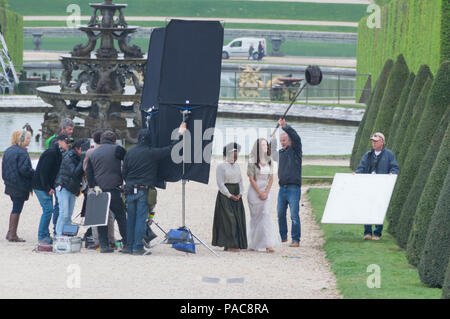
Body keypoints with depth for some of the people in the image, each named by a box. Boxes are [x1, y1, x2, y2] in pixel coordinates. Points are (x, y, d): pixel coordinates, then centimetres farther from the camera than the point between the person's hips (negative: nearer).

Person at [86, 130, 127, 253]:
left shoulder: (93, 153, 12)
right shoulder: (117, 149, -1)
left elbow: (88, 172, 6)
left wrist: (94, 186, -2)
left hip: (99, 190, 4)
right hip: (114, 189, -4)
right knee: (121, 216, 4)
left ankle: (104, 245, 4)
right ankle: (127, 244, 2)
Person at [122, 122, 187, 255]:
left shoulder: (130, 152, 7)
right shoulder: (152, 153, -7)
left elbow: (124, 172, 12)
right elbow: (170, 150, -2)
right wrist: (179, 135, 9)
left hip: (130, 190, 4)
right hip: (144, 191, -4)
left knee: (131, 219, 10)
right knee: (141, 218, -2)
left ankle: (129, 246, 12)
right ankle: (137, 247, -4)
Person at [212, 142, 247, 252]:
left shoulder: (237, 166, 15)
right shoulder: (221, 166, -7)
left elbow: (240, 181, 16)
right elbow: (220, 183, -12)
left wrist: (240, 194, -1)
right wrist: (230, 195, -15)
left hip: (237, 197, 7)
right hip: (225, 196, -7)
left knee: (238, 220, 3)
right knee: (229, 220, -11)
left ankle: (236, 244, 7)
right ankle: (230, 245, -11)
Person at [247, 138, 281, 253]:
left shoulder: (269, 161, 8)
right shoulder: (252, 161, -6)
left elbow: (271, 178, 7)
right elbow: (251, 179, -8)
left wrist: (266, 193, -5)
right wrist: (260, 193, -12)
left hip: (266, 191, 3)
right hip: (255, 191, -3)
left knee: (266, 215, -7)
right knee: (256, 217, 3)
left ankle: (268, 244, -15)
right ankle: (253, 243, 14)